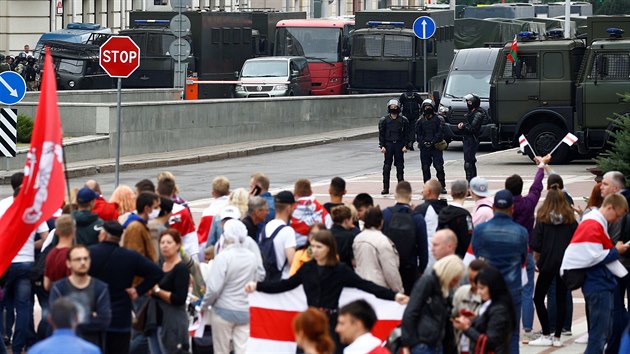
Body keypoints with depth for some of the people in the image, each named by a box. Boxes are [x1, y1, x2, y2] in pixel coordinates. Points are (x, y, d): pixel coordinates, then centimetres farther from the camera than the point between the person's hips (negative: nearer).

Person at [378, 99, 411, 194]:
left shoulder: (403, 120, 5)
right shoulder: (384, 120, 4)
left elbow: (407, 133, 6)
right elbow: (381, 134, 4)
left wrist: (405, 145, -3)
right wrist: (382, 146, -5)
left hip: (399, 145, 0)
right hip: (388, 144, 0)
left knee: (400, 167, 4)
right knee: (387, 167, -3)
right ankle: (385, 188, -1)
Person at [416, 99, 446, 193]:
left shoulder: (437, 119, 3)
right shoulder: (421, 121, 11)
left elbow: (440, 132, -2)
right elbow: (418, 134, 9)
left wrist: (433, 142, -13)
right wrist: (423, 142, -7)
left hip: (436, 146, -3)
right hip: (424, 147, 3)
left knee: (439, 167, -8)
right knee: (425, 168, 3)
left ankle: (442, 186, -2)